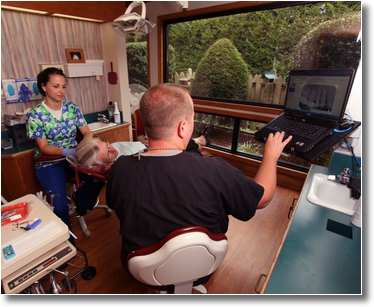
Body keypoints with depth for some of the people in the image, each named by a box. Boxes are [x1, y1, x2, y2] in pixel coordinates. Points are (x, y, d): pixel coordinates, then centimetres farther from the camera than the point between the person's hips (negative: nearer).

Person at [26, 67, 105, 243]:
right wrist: (67, 151, -31)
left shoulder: (72, 108, 2)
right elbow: (43, 147, -12)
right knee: (60, 206, -19)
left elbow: (87, 132, 2)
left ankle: (82, 200, 10)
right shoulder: (35, 114, -8)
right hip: (49, 162, -3)